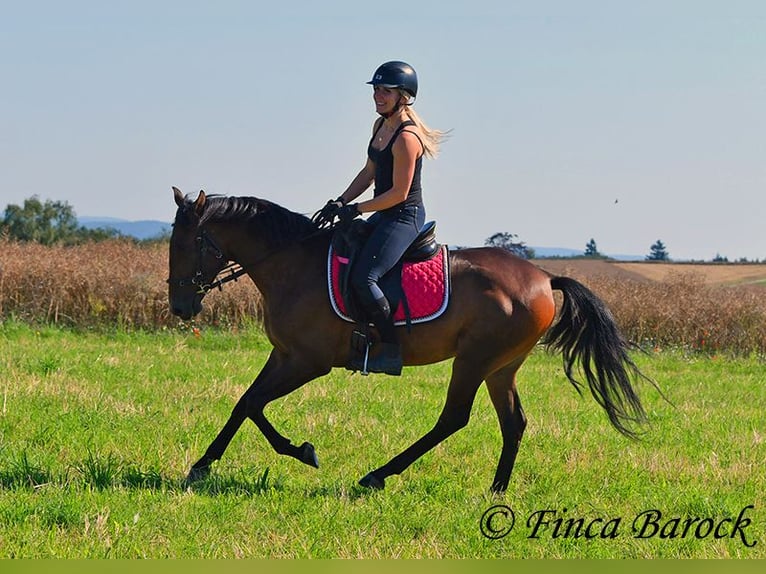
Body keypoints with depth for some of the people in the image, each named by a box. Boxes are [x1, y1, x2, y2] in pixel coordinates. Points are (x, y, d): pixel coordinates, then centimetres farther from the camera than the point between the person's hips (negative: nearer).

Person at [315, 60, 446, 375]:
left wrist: (356, 209, -15)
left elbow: (399, 192, -21)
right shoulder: (381, 125, 8)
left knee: (363, 278, -22)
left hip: (404, 217, -11)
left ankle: (392, 350, -14)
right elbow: (370, 172, 18)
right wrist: (340, 203, 7)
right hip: (385, 215, 11)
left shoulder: (407, 137, -21)